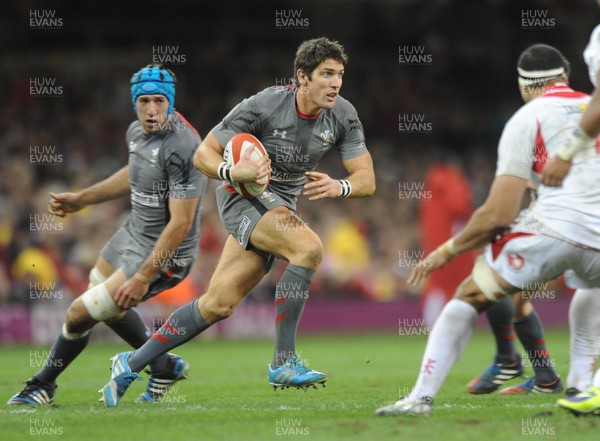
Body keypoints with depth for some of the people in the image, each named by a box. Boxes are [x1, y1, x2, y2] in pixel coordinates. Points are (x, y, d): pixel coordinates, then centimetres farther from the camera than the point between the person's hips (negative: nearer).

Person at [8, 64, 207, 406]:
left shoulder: (183, 148, -28)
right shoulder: (137, 131, -1)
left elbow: (181, 223, -27)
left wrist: (143, 277, -26)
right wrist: (82, 199, 22)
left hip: (164, 254, -9)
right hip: (134, 233, 9)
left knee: (81, 313, -5)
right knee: (106, 306, 30)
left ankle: (44, 385, 20)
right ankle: (164, 367, 44)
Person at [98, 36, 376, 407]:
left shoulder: (343, 116, -6)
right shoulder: (263, 105, -20)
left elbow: (367, 180, -6)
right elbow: (203, 154, -14)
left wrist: (339, 187, -28)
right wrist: (233, 172, -35)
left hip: (282, 207, 6)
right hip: (244, 196, -6)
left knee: (219, 304, 1)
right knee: (309, 247, -32)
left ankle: (131, 364, 14)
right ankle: (284, 363, -27)